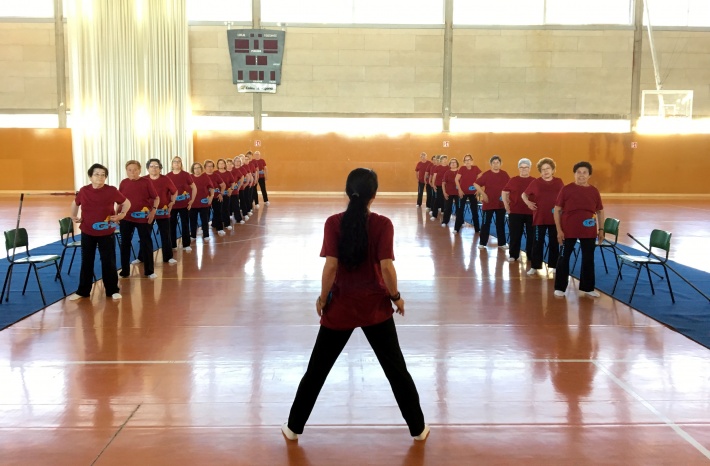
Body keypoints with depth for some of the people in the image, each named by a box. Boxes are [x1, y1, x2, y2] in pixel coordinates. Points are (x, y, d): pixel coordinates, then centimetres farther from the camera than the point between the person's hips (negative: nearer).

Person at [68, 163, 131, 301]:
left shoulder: (112, 191, -8)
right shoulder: (84, 191, -3)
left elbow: (126, 203, 5)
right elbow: (75, 203, 18)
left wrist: (121, 215, -9)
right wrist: (74, 216, 6)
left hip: (106, 233, -2)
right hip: (87, 232, 2)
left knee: (108, 262, 3)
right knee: (86, 262, 10)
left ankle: (113, 290, 16)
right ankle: (82, 291, 21)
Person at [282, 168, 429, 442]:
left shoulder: (334, 223, -9)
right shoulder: (382, 224, -10)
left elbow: (331, 266, -14)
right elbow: (386, 267, -15)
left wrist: (323, 297, 0)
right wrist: (396, 296, 0)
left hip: (341, 306, 0)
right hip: (375, 306, 0)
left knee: (317, 370, 14)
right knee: (396, 369, 13)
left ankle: (294, 427, 25)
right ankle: (418, 428, 24)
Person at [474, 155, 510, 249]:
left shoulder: (504, 174, 1)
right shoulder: (486, 174, -7)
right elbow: (476, 184, -8)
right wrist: (483, 194, -11)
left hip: (501, 203, 3)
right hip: (488, 203, -3)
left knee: (501, 224, 10)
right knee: (486, 223, 2)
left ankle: (502, 243, 19)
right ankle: (482, 243, 9)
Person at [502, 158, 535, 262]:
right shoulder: (513, 180, 3)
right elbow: (504, 193, 8)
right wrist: (506, 206, 3)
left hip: (531, 213, 0)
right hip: (515, 212, 0)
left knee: (531, 234, 7)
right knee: (515, 234, 5)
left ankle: (531, 255, 18)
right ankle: (513, 255, 15)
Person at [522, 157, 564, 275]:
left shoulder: (558, 182, 2)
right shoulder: (536, 182, -1)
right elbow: (524, 195, 7)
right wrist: (528, 203, -11)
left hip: (555, 218, 1)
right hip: (539, 218, -1)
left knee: (554, 243, 9)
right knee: (537, 242, 3)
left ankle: (554, 266, 20)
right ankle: (534, 267, 10)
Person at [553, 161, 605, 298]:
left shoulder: (594, 191, 2)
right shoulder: (566, 189, -6)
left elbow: (600, 211, 11)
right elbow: (557, 210, -5)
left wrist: (601, 229, 6)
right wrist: (559, 230, -9)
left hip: (589, 231, 3)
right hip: (568, 230, -3)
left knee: (588, 259, 10)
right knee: (564, 257, 4)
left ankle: (587, 288, 24)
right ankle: (560, 288, 14)